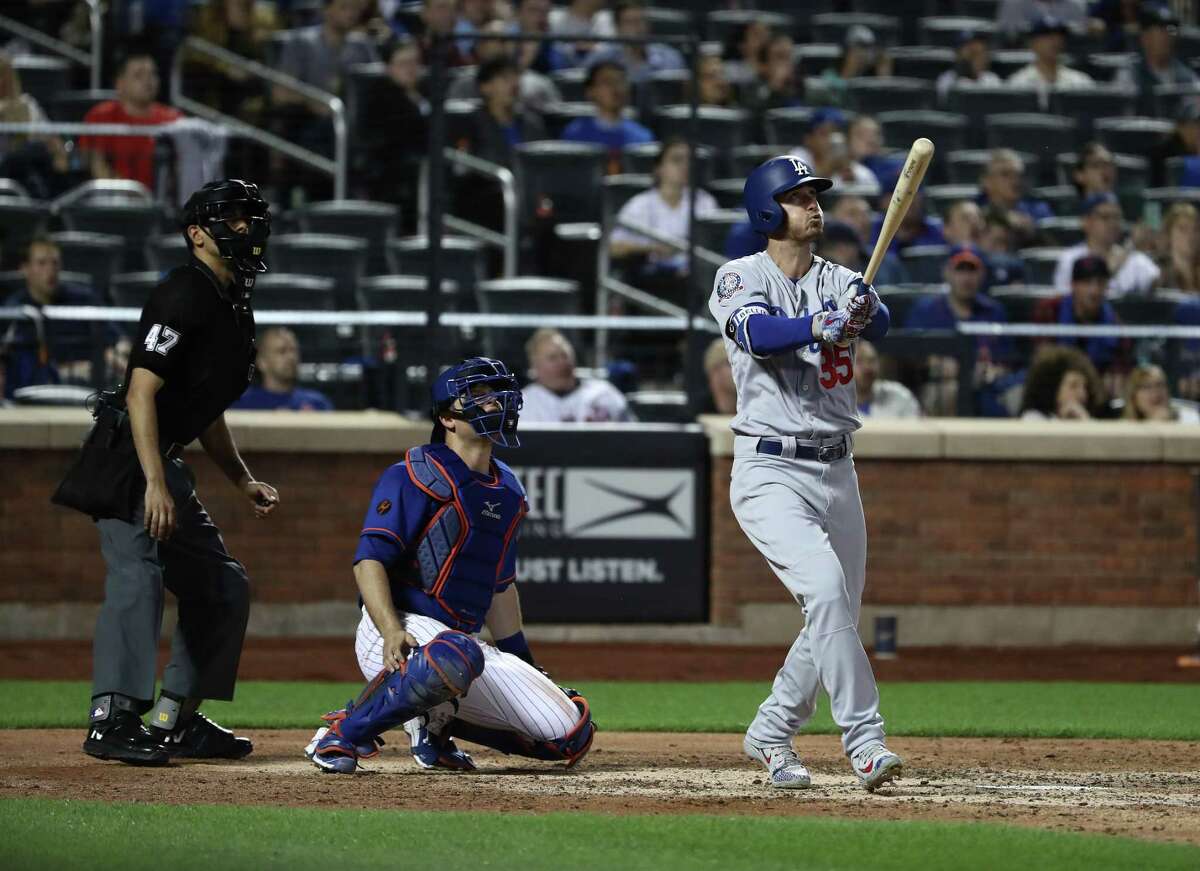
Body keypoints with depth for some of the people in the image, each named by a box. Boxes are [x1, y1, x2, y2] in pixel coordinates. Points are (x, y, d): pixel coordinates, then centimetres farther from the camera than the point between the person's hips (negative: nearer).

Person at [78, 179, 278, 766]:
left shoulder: (234, 309, 16)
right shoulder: (184, 295, -15)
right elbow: (141, 391, -23)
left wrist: (243, 481, 18)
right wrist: (156, 483, -30)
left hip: (165, 460, 11)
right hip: (126, 455, -11)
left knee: (222, 584, 12)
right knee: (138, 568, -25)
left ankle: (176, 719, 17)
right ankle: (113, 718, -32)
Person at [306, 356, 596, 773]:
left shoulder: (508, 491, 18)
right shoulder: (415, 476, -6)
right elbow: (369, 560, -15)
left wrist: (526, 667, 24)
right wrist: (391, 631, -30)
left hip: (465, 639, 7)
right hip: (402, 631, -7)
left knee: (570, 734, -4)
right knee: (456, 655, -43)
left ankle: (434, 723, 14)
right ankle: (343, 733, -23)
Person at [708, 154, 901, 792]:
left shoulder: (842, 282, 9)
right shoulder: (741, 278, -3)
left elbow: (879, 324, -13)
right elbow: (757, 333, -25)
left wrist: (866, 315, -37)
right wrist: (818, 326, -43)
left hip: (837, 472, 6)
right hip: (770, 470, -6)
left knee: (838, 618, 10)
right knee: (825, 587, -25)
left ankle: (769, 736, 28)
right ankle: (863, 739, -26)